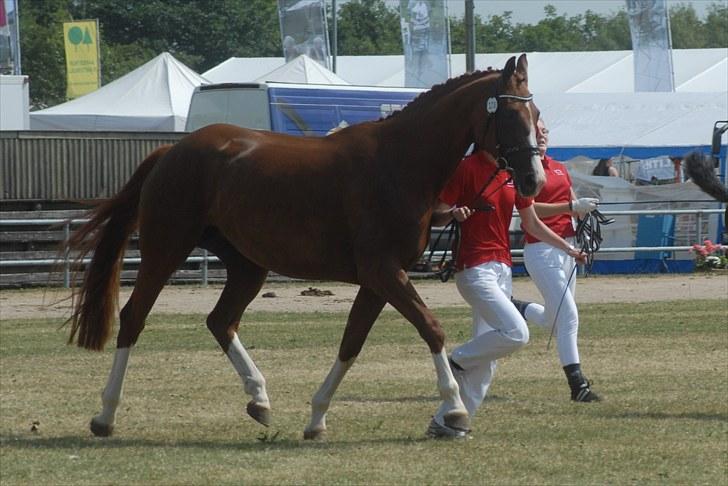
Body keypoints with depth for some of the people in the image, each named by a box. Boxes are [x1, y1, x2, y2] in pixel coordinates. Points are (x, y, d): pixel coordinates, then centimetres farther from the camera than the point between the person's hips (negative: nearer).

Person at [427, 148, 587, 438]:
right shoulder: (466, 169, -9)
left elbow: (532, 223, 23)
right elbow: (435, 217, -7)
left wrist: (568, 249, 26)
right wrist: (452, 214, -29)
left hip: (503, 267, 8)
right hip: (474, 269, -8)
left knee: (486, 358, 5)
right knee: (516, 333, -23)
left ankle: (445, 422, 9)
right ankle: (458, 361, -1)